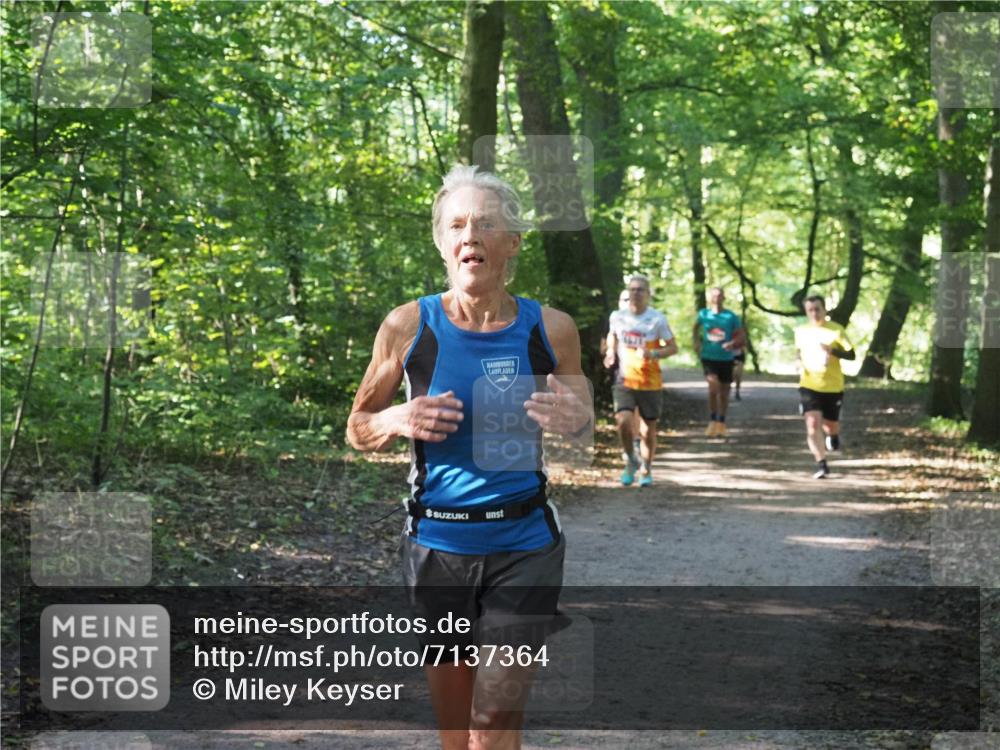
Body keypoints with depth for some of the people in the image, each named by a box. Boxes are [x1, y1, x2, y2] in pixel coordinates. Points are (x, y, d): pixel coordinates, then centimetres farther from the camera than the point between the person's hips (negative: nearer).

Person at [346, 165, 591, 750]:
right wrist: (398, 422, -16)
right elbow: (359, 429, 7)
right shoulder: (409, 326, -4)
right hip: (437, 544, 1)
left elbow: (584, 415, 13)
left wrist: (575, 418, -12)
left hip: (524, 545, -1)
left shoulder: (551, 329, -3)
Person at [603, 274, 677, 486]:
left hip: (650, 383, -1)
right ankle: (631, 460, 7)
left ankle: (646, 470, 28)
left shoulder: (657, 319, -6)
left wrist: (652, 354, -19)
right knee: (623, 420, -19)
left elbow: (673, 347, -3)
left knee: (648, 429, 6)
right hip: (624, 379, 1)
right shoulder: (617, 317, 2)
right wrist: (611, 352, 5)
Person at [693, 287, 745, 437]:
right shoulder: (703, 314, 1)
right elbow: (696, 327, 21)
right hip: (708, 357, -1)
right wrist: (697, 341, 8)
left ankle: (721, 422, 26)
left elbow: (741, 335, 0)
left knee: (724, 391, 9)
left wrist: (733, 343, -19)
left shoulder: (731, 317, -3)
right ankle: (712, 420, -7)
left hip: (726, 358, 1)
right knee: (713, 386, -20)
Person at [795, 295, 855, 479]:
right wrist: (800, 360, 1)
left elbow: (851, 354, -7)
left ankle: (833, 436, 49)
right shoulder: (800, 332, 5)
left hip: (833, 387, -1)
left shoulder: (836, 330, -5)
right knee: (812, 424, -17)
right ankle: (821, 465, -16)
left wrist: (833, 350, -24)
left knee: (830, 425, 10)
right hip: (809, 386, 1)